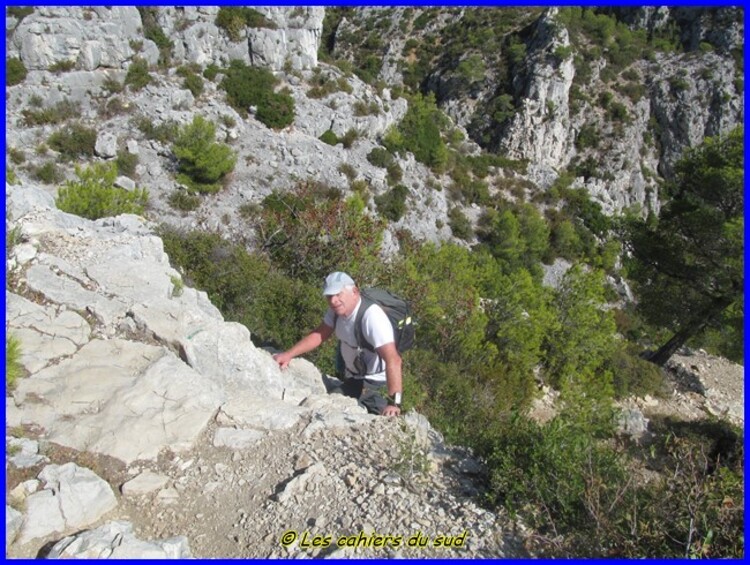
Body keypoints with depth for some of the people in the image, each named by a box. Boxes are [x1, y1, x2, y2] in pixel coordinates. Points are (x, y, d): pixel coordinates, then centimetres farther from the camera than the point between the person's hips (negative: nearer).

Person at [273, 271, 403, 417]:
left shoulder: (372, 317, -31)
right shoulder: (337, 309, -6)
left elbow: (393, 359, -38)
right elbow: (319, 334, 7)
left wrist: (394, 402, -45)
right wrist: (288, 354, -4)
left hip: (376, 385, -8)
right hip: (353, 380, 8)